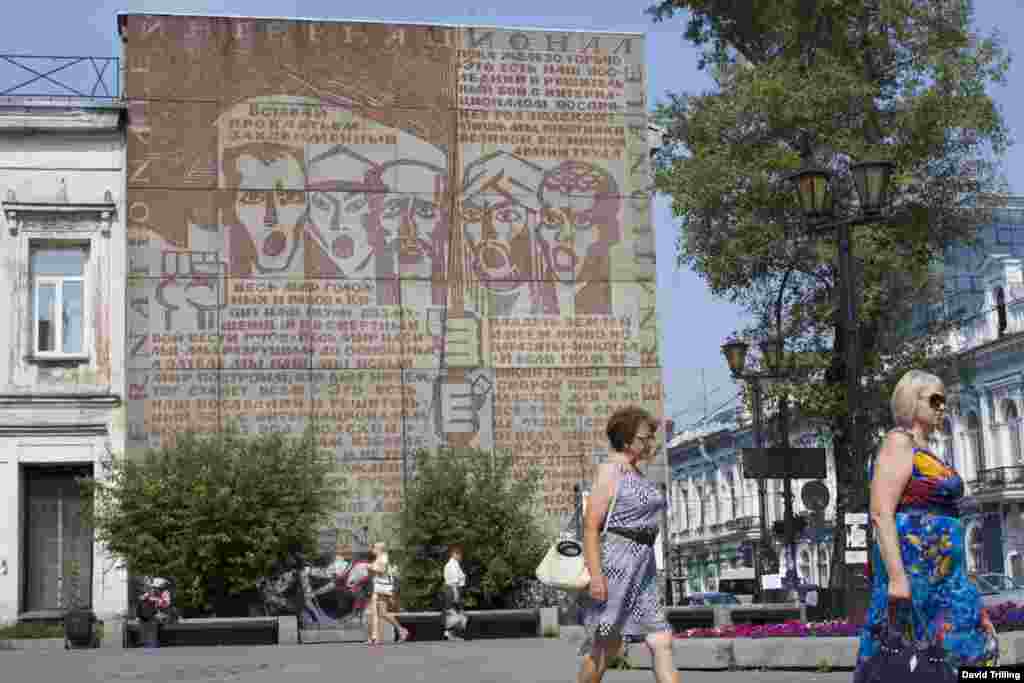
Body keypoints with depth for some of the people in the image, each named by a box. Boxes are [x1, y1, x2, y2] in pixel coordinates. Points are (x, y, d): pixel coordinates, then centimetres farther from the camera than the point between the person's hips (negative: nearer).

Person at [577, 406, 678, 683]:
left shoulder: (636, 472, 17)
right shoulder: (610, 470, -9)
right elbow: (591, 526, -15)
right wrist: (595, 575, -22)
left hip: (642, 567, 8)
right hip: (613, 563, -8)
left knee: (662, 642, -2)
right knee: (605, 645, 1)